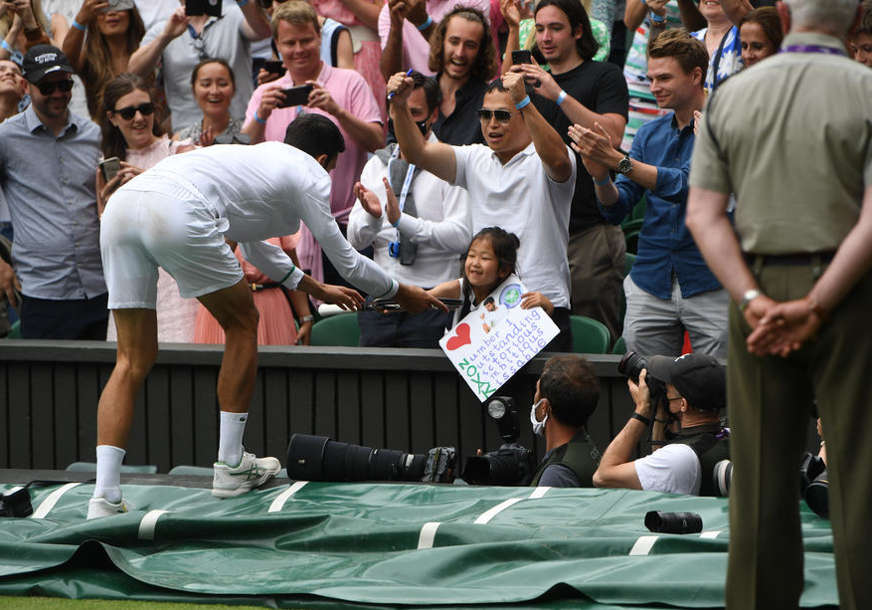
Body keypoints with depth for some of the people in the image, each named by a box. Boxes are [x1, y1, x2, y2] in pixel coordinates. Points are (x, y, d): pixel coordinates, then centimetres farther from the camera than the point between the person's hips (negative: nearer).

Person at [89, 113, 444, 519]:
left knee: (132, 361, 8)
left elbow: (252, 247, 52)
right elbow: (345, 260, 23)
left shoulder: (260, 155, 39)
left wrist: (315, 288, 63)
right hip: (176, 215, -7)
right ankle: (230, 467, 19)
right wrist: (401, 294, 39)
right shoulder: (310, 174, 17)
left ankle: (104, 498, -4)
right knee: (242, 324, 16)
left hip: (121, 204, 7)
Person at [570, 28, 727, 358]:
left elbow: (684, 185, -19)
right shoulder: (649, 134, 14)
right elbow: (616, 209, 10)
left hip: (709, 285, -5)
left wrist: (616, 159, -22)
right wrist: (601, 176, -12)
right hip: (651, 285, 5)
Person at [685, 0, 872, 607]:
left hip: (758, 290, 3)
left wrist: (755, 303, -10)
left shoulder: (730, 95, 4)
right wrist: (814, 310, -15)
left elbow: (703, 214, -3)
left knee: (763, 476, 7)